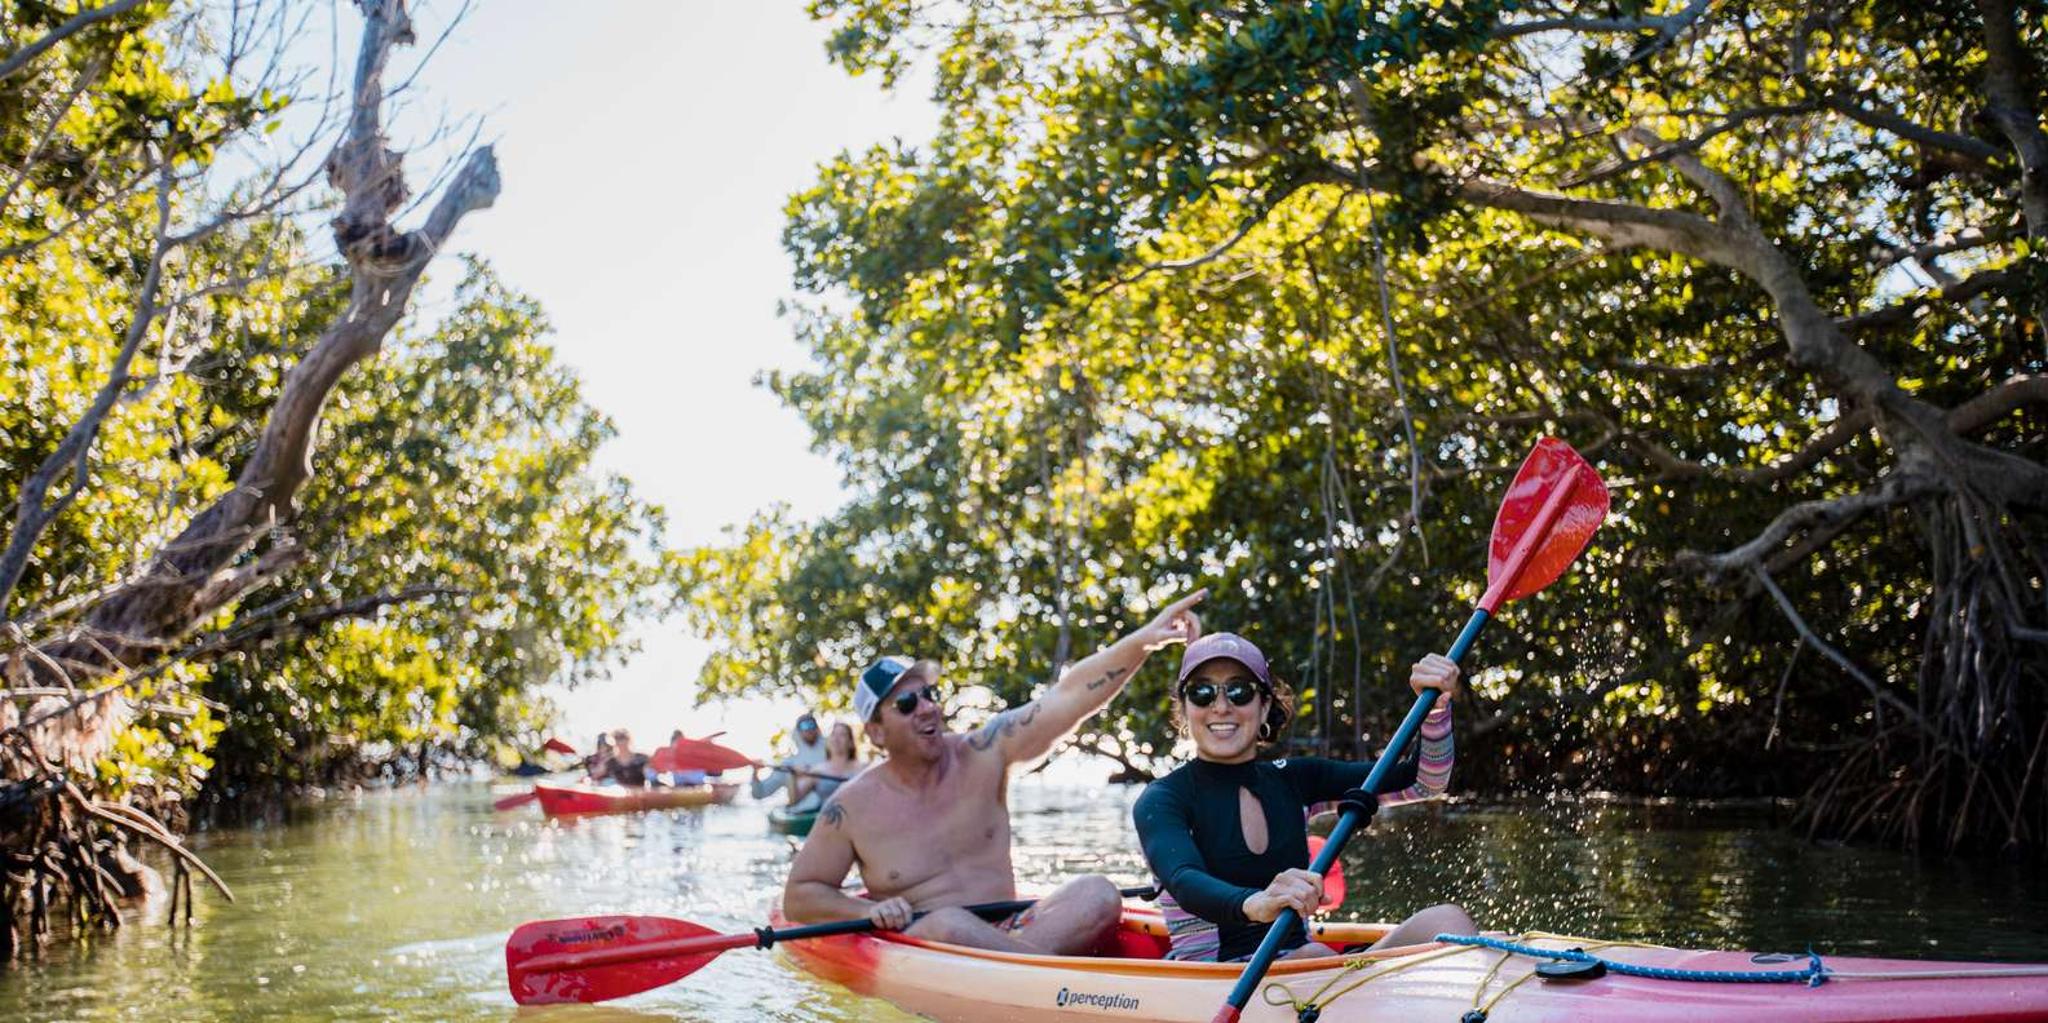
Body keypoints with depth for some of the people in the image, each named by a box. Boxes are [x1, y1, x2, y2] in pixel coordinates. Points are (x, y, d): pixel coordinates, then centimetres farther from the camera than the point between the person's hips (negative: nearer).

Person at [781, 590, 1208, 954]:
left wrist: (1145, 638, -23)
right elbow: (798, 896, 6)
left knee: (1098, 894, -21)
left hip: (1007, 932, 3)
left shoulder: (982, 755, 1)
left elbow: (1068, 697, -9)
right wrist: (867, 910, -13)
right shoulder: (853, 807, -3)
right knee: (949, 924, -37)